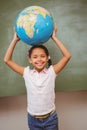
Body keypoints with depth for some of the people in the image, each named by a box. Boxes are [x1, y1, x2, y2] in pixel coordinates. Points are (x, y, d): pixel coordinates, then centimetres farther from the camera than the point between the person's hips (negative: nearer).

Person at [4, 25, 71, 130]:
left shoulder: (51, 71, -10)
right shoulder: (26, 73, -7)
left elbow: (67, 56, -19)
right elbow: (7, 60, -7)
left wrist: (54, 37, -17)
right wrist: (15, 40, -10)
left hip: (50, 117, -1)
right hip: (33, 119, 1)